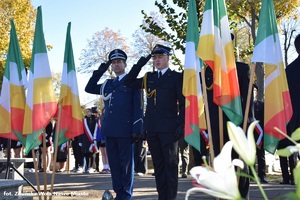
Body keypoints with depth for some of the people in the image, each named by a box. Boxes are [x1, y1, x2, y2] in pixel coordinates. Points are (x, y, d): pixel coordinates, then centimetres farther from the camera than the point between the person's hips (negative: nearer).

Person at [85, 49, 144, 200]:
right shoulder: (107, 84, 19)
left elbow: (138, 107, -2)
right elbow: (89, 88, 27)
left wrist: (137, 129, -11)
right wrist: (99, 72, 15)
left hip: (125, 130, -5)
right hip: (109, 130, 5)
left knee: (126, 164, 0)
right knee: (114, 164, 8)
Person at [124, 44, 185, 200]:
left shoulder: (177, 77, 2)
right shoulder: (148, 77, 16)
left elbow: (183, 103, -2)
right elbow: (129, 83, 15)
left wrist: (181, 125, -11)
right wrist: (139, 65, 6)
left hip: (169, 128, -5)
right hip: (152, 128, 5)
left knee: (170, 164, 0)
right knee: (158, 165, 9)